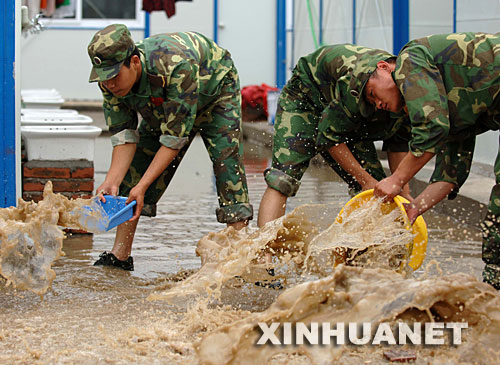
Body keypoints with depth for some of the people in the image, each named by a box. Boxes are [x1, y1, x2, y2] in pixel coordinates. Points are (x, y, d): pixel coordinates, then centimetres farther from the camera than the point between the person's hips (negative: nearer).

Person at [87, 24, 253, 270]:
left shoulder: (176, 66, -45)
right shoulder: (110, 82, -26)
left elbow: (175, 138, -40)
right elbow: (124, 138, -21)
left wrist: (143, 186, -43)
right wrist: (111, 182, -36)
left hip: (215, 91, -5)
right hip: (162, 105, 5)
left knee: (226, 158, -22)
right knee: (136, 163, -4)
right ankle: (120, 256, 2)